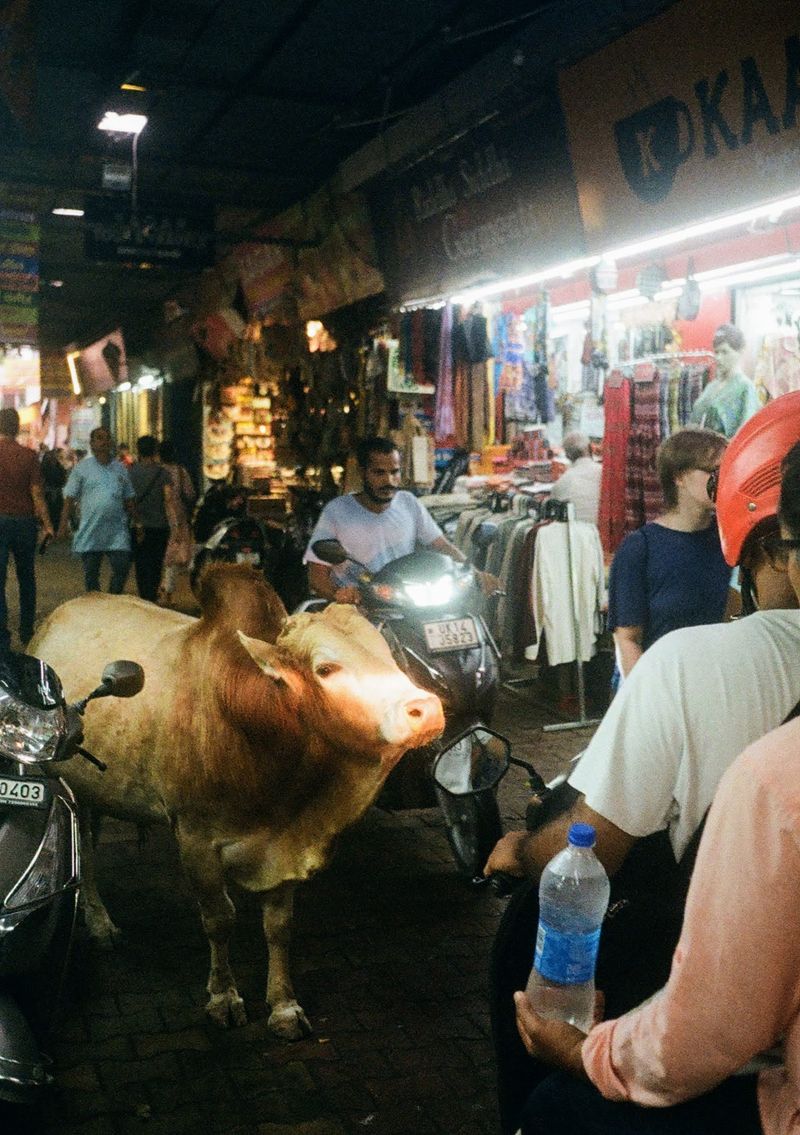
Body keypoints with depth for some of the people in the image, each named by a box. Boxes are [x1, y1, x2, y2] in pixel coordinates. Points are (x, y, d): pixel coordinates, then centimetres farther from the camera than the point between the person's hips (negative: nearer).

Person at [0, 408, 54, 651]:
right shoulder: (28, 456, -5)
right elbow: (37, 494, -7)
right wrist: (46, 524, -2)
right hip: (24, 522, 2)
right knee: (26, 578, 16)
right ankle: (27, 633, 24)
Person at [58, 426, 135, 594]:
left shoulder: (120, 468, 13)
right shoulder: (82, 468, 4)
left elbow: (128, 499, 17)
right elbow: (70, 498, 1)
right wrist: (64, 522, -8)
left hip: (117, 531, 2)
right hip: (90, 530, -2)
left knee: (122, 567, -6)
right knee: (91, 572, 6)